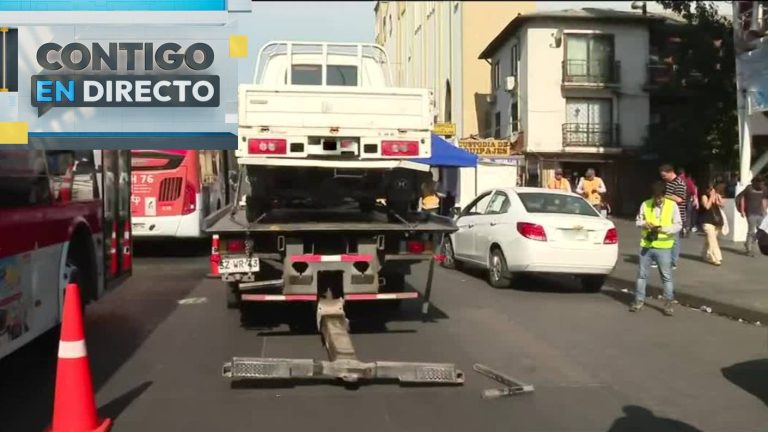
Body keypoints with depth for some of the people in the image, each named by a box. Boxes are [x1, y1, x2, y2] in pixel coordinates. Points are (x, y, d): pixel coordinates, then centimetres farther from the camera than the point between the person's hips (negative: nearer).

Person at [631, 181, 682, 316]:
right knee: (642, 274, 9)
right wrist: (644, 224, -10)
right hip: (646, 245, 3)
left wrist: (664, 229, -20)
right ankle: (639, 300, 20)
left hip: (663, 247, -3)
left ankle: (668, 303, 10)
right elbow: (638, 220, 12)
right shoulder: (645, 204, 3)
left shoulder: (672, 205, -3)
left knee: (666, 276, 2)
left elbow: (678, 225, -3)